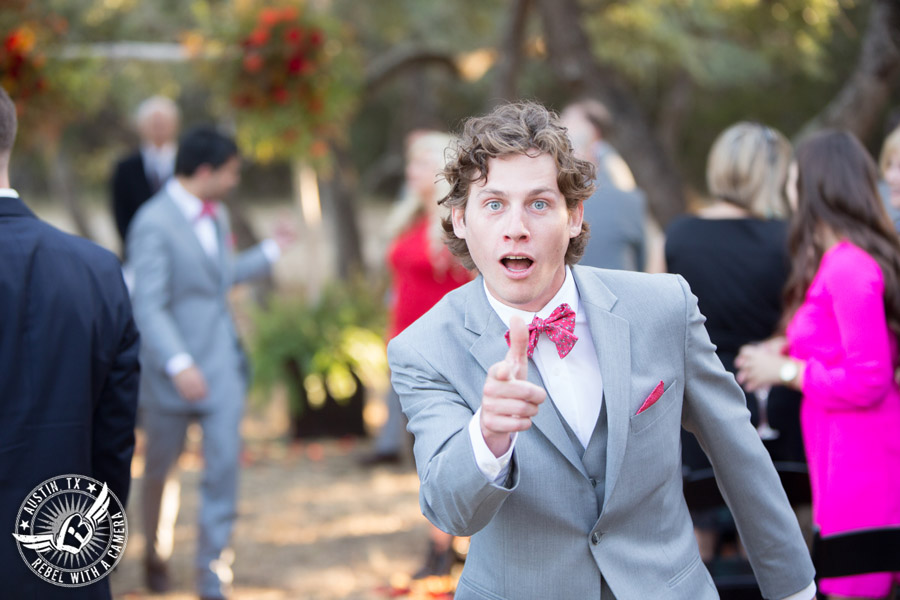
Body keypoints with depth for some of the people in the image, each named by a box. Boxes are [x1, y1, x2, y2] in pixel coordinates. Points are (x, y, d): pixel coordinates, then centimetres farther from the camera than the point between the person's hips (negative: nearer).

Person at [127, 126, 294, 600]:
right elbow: (148, 306, -23)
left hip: (222, 365, 6)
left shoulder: (216, 216, 10)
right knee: (160, 468, 13)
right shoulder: (154, 224, -17)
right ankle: (156, 553, 38)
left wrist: (270, 252, 30)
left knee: (223, 465, -3)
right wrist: (178, 365, -32)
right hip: (174, 367, -6)